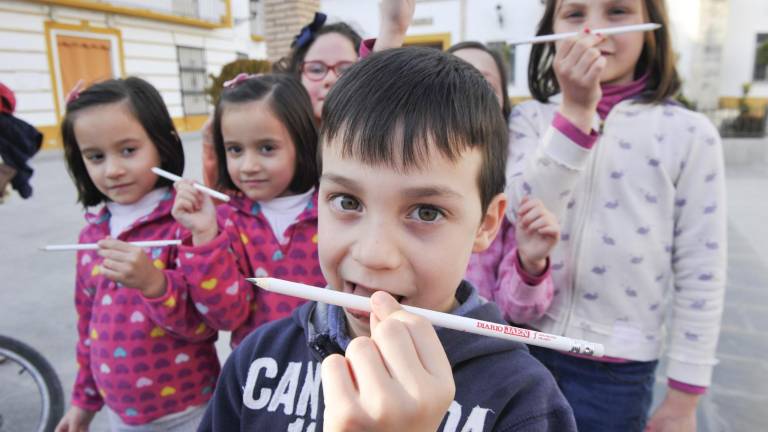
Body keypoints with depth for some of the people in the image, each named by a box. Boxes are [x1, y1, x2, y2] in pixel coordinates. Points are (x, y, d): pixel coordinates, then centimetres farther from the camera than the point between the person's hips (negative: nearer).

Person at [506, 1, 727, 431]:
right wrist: (574, 110, -22)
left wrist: (684, 397, -1)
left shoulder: (689, 134, -5)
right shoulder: (531, 119, -2)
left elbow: (700, 275, -3)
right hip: (525, 346, 2)